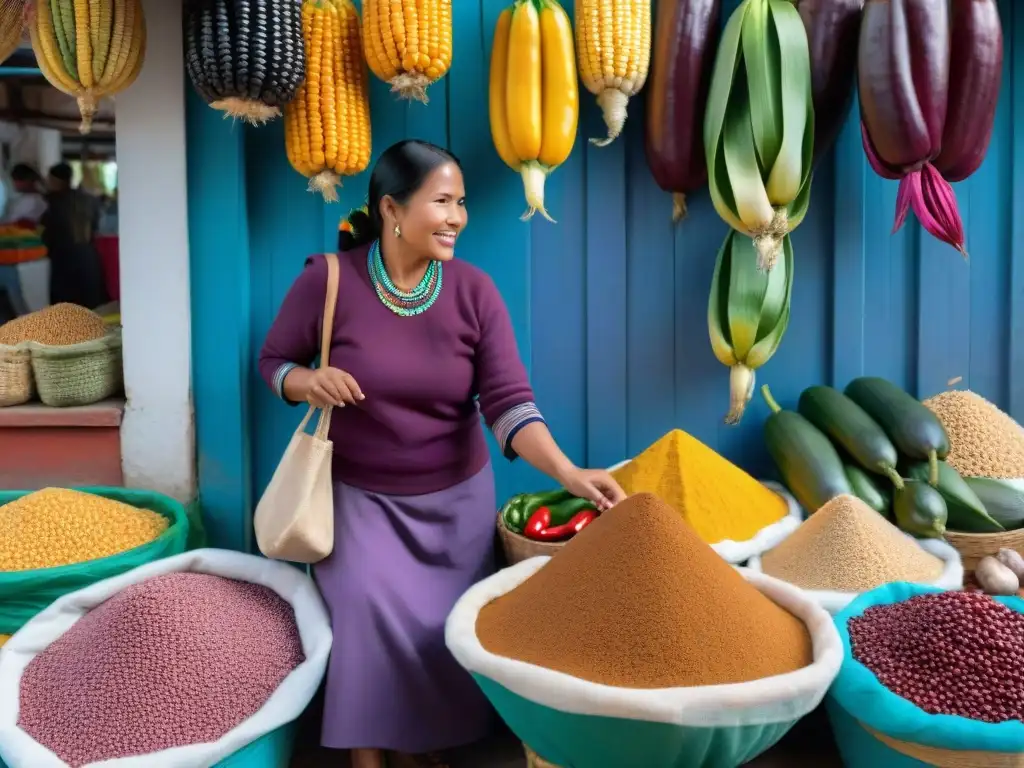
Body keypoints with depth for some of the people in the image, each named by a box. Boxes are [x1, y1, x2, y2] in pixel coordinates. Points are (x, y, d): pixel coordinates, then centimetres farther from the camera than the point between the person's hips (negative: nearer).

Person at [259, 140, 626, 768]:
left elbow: (508, 401, -17)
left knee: (448, 625, 3)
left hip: (456, 496, 2)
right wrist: (308, 381, -23)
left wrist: (567, 472, -31)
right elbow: (274, 361, 1)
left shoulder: (474, 290, -11)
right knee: (373, 616, -16)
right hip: (361, 495, -1)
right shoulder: (328, 281, -13)